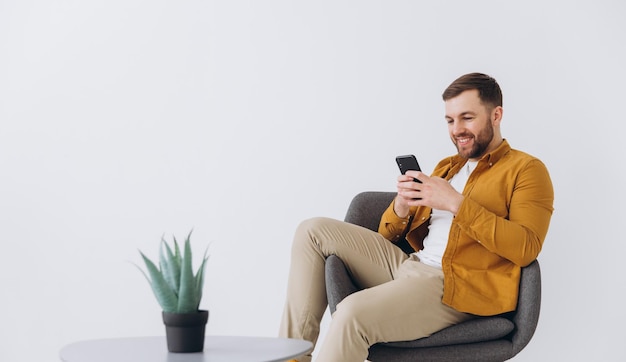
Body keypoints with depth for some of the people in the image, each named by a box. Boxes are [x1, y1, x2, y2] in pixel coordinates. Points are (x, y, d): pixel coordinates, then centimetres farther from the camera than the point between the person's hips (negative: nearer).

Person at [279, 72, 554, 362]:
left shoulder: (526, 169, 2)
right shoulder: (446, 167, 23)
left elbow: (526, 248, -15)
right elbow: (388, 235, 20)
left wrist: (456, 203, -18)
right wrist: (401, 206, -4)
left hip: (456, 287, -8)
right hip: (406, 266, 8)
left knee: (353, 312, -32)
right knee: (313, 231, 1)